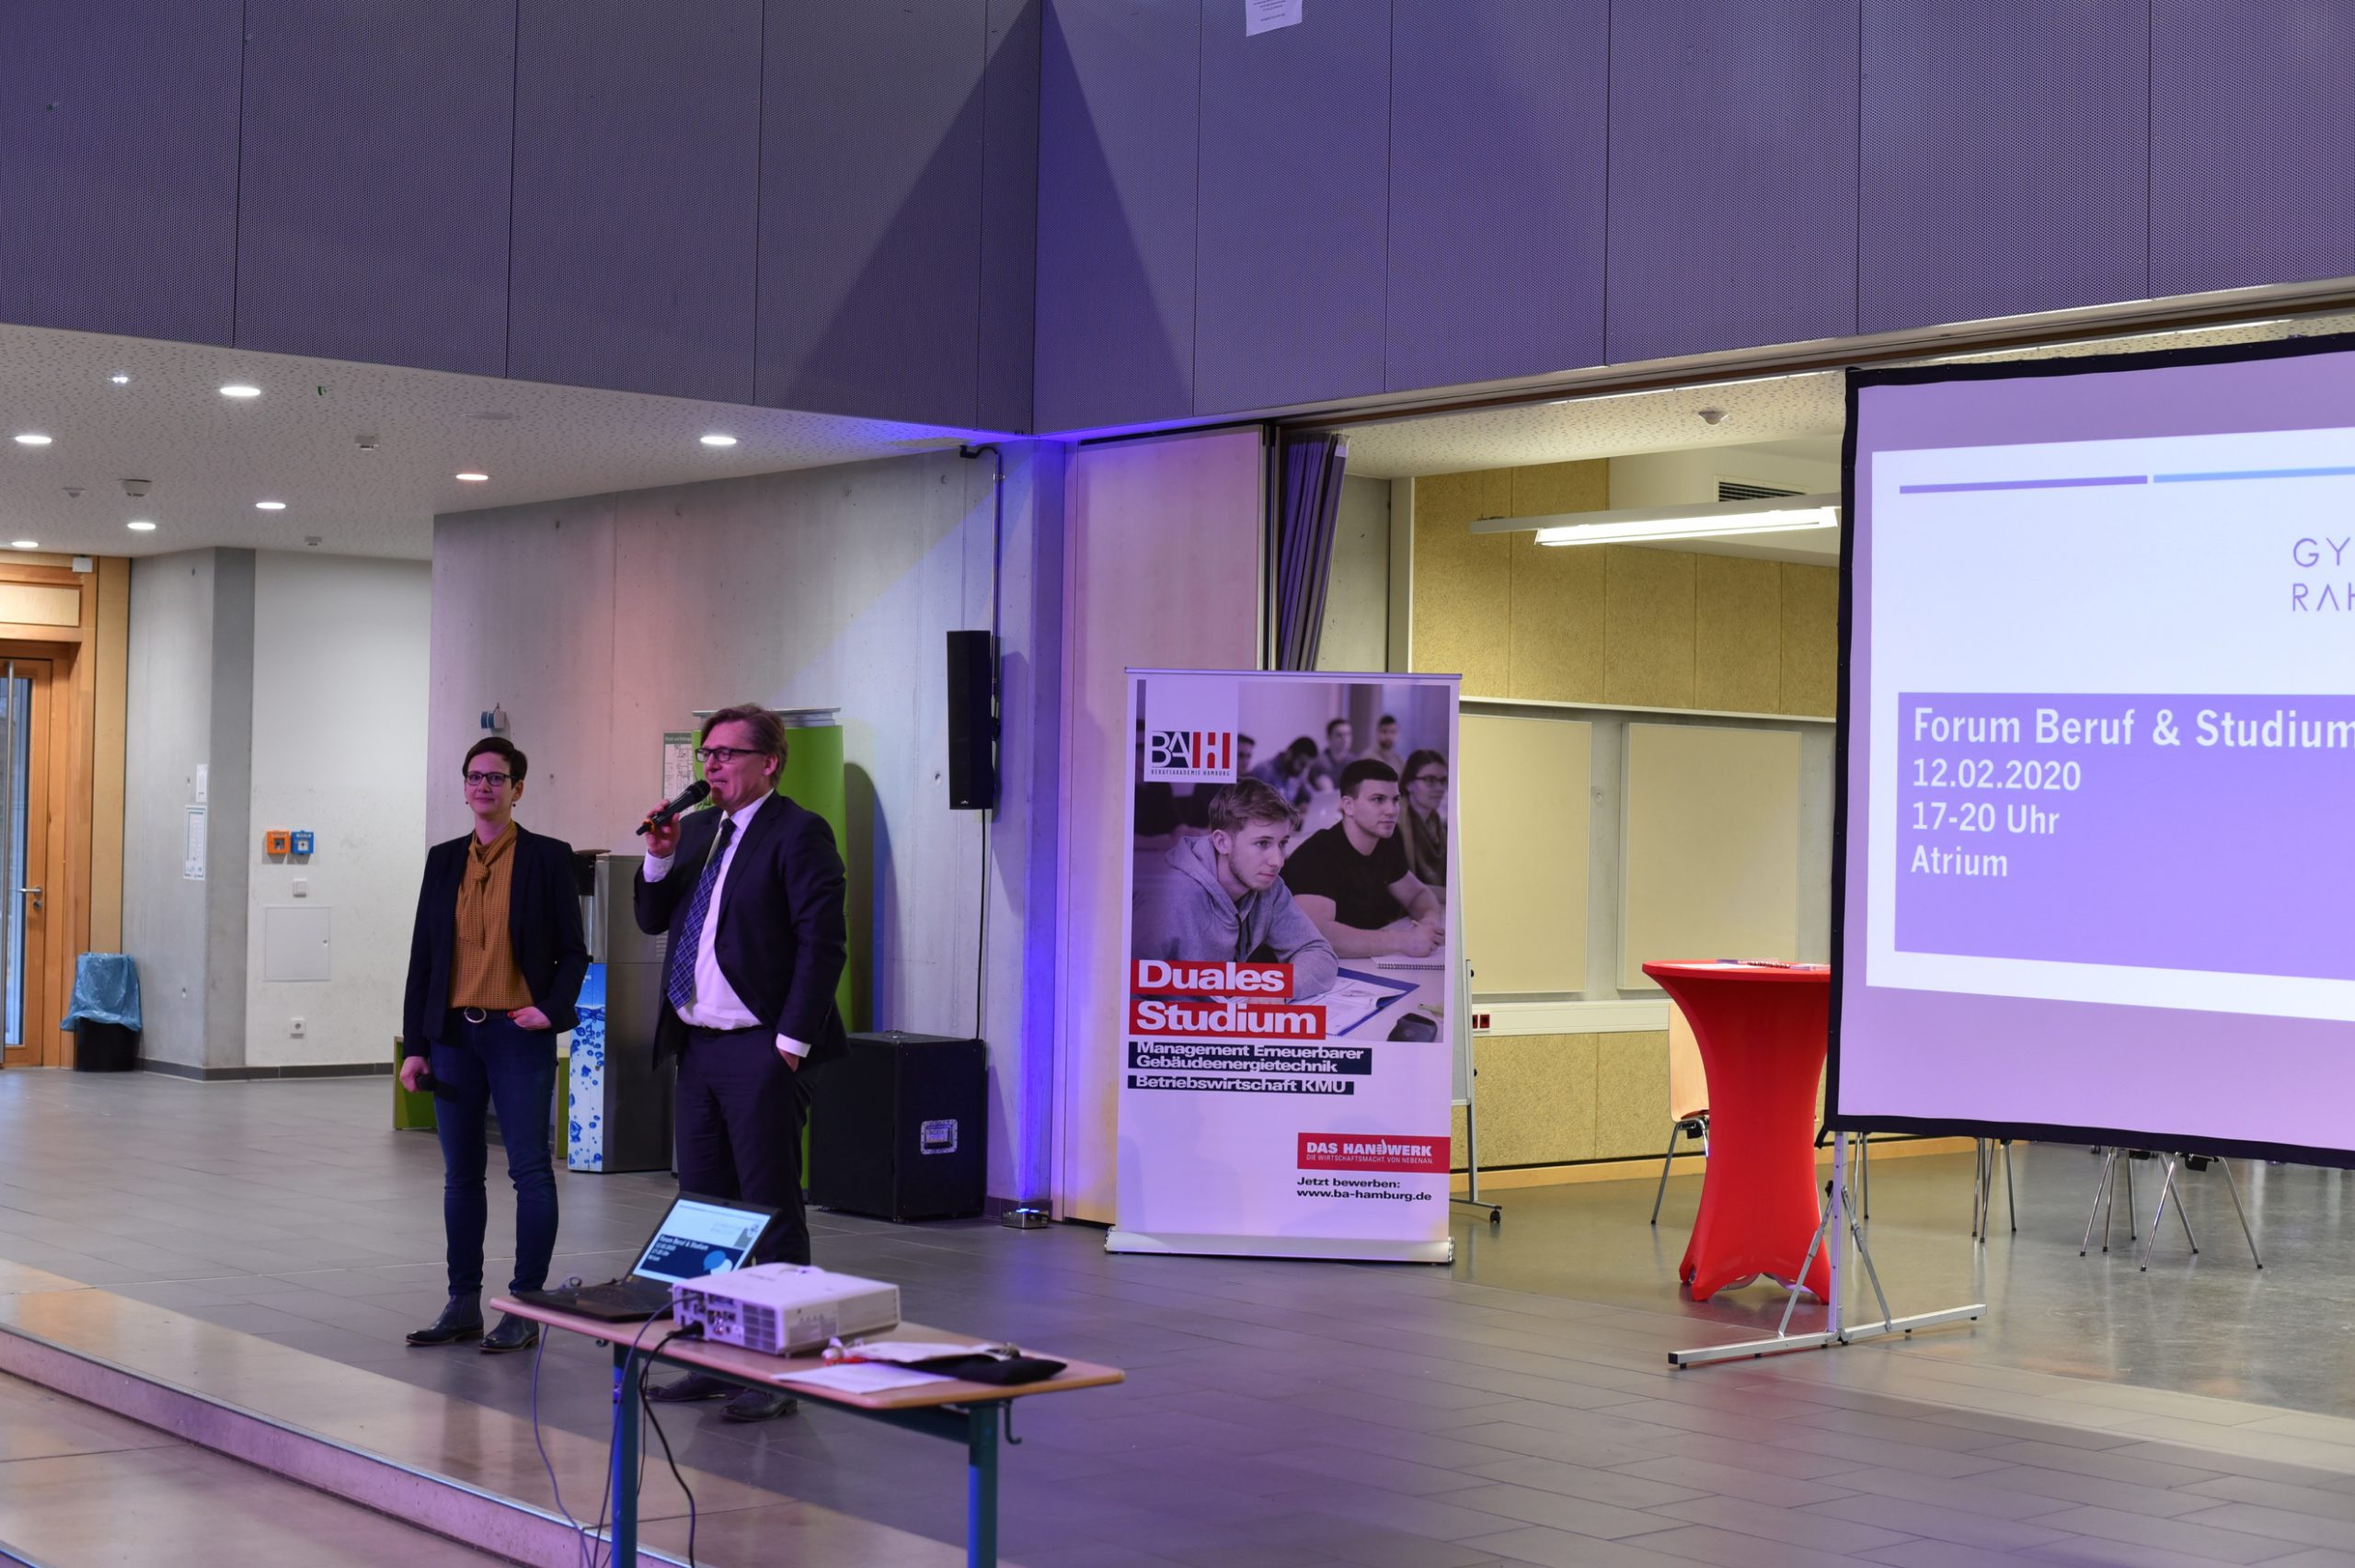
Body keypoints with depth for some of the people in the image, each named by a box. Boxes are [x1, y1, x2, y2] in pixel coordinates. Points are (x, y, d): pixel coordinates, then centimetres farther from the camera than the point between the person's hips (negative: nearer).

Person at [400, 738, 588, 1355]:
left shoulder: (548, 857, 0)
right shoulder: (444, 860, 11)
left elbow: (572, 951, 2)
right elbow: (422, 955, 11)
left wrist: (553, 1009, -16)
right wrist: (414, 1044, 6)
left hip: (518, 1034, -4)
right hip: (453, 1034, 4)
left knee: (530, 1169, -4)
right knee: (461, 1173, 8)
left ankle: (525, 1310, 2)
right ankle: (463, 1306, 15)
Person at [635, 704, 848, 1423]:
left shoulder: (798, 832, -9)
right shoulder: (698, 829, 15)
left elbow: (821, 940, -14)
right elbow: (653, 920, 18)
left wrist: (793, 1041, -18)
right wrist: (659, 857, 0)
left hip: (759, 1049, -8)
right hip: (697, 1043, 8)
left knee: (771, 1210, -3)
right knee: (704, 1203, 13)